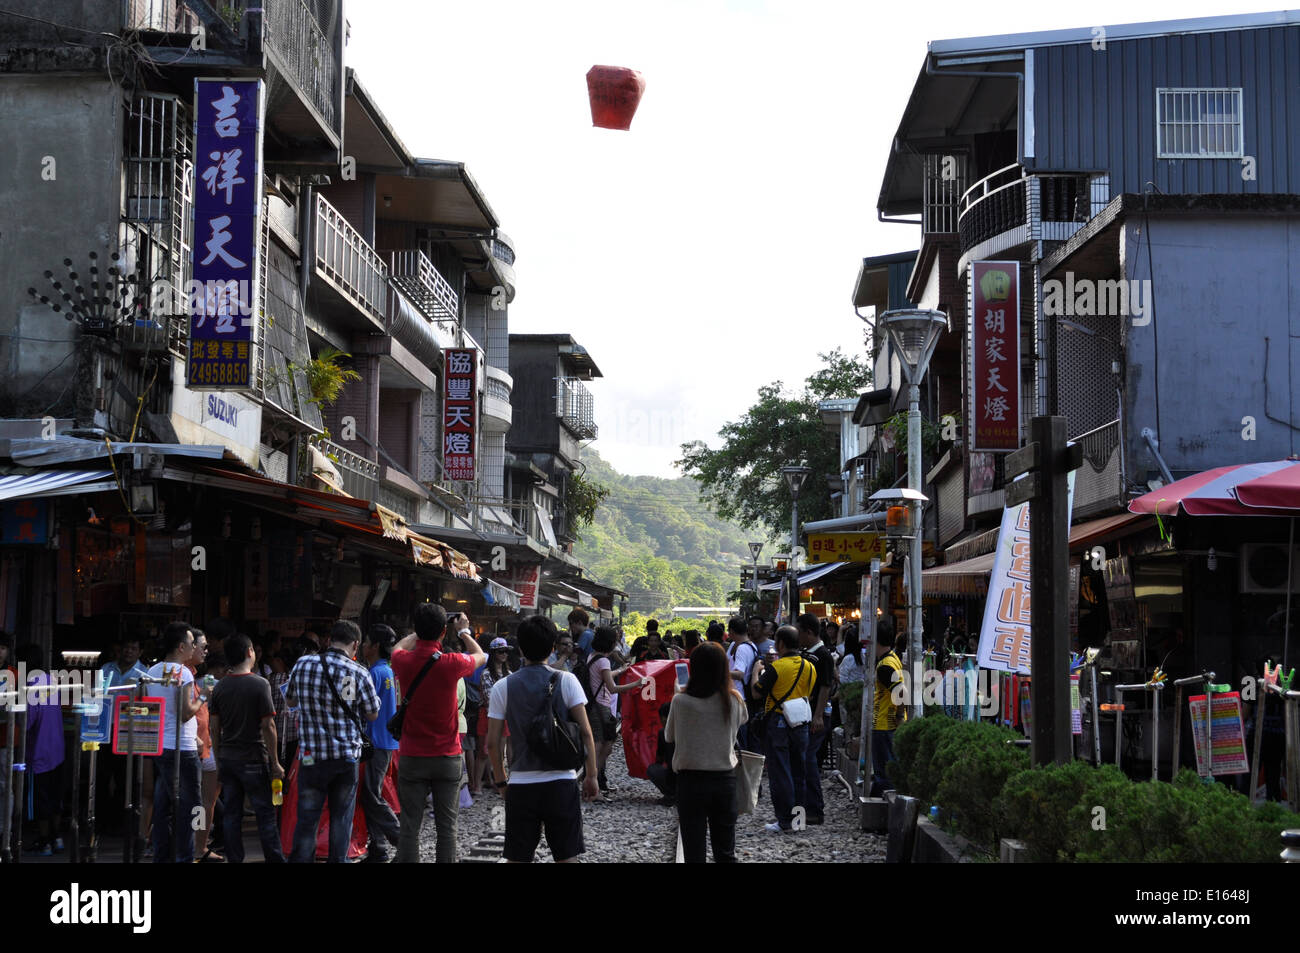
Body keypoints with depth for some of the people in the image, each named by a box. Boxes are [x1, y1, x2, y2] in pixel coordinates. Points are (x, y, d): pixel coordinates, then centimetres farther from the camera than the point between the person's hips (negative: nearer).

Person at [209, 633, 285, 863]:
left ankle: (234, 859, 9)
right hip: (253, 758, -5)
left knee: (231, 814, 7)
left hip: (227, 759, 5)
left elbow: (214, 727, 7)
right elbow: (268, 726, -11)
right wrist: (275, 762, -6)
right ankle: (274, 859, 2)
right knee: (265, 814, 1)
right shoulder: (259, 684, -10)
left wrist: (218, 760, 16)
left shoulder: (220, 687, 5)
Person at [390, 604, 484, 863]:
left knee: (410, 826, 4)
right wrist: (464, 632, 27)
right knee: (446, 827, 4)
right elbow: (480, 656, 11)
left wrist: (422, 630, 31)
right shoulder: (451, 663, -12)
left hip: (412, 758, 1)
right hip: (448, 758, -1)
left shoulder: (403, 661, -7)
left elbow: (399, 647, 21)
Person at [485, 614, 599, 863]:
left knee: (517, 858, 7)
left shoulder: (503, 687, -1)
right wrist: (591, 776, 1)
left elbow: (492, 743, 0)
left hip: (520, 785, 1)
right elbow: (585, 732, -6)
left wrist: (500, 780, 13)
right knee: (567, 857, 6)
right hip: (562, 783, -1)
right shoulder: (566, 681, -4)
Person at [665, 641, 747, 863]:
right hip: (725, 779, 2)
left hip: (691, 780, -2)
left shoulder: (681, 702, -13)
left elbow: (670, 736, 3)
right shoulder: (734, 700, -7)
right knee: (726, 852, 12)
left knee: (694, 852, 4)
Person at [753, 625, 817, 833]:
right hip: (801, 723, 6)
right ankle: (798, 817, 17)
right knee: (798, 771, 13)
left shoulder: (776, 667, -13)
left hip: (779, 722, -6)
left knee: (780, 772, -1)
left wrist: (759, 672, 11)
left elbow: (757, 692, -7)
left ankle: (785, 820, -3)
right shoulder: (809, 667, 5)